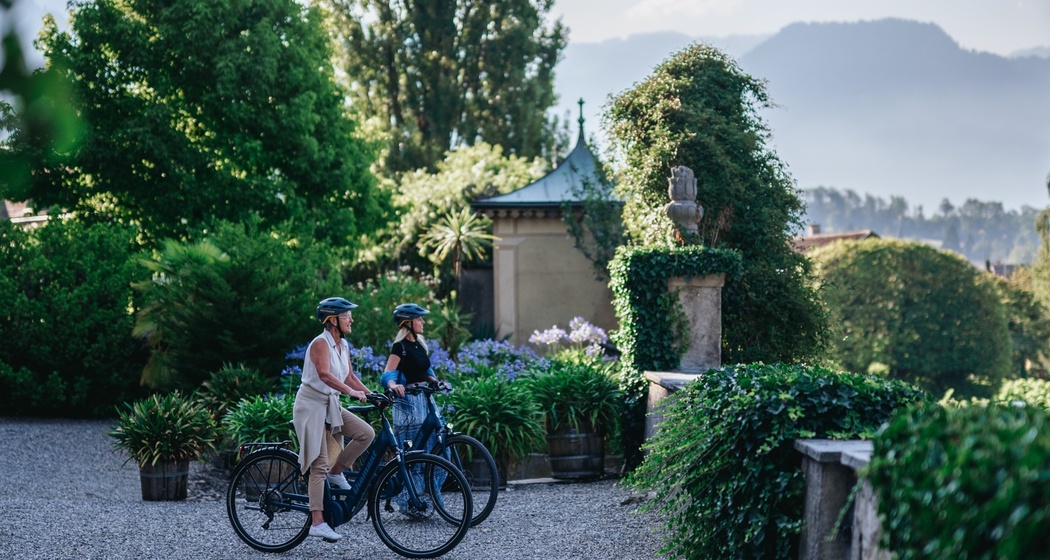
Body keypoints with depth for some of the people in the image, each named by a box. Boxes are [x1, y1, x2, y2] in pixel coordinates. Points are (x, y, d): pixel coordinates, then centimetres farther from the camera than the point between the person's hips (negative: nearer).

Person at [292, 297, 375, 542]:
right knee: (319, 464, -12)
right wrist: (352, 392, -40)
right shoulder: (320, 343, -17)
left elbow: (350, 377, 13)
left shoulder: (343, 346, 8)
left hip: (330, 405, 8)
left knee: (366, 433, -11)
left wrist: (372, 395, 2)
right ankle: (317, 523, -12)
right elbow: (325, 375, -32)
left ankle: (336, 473, 8)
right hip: (311, 405, -8)